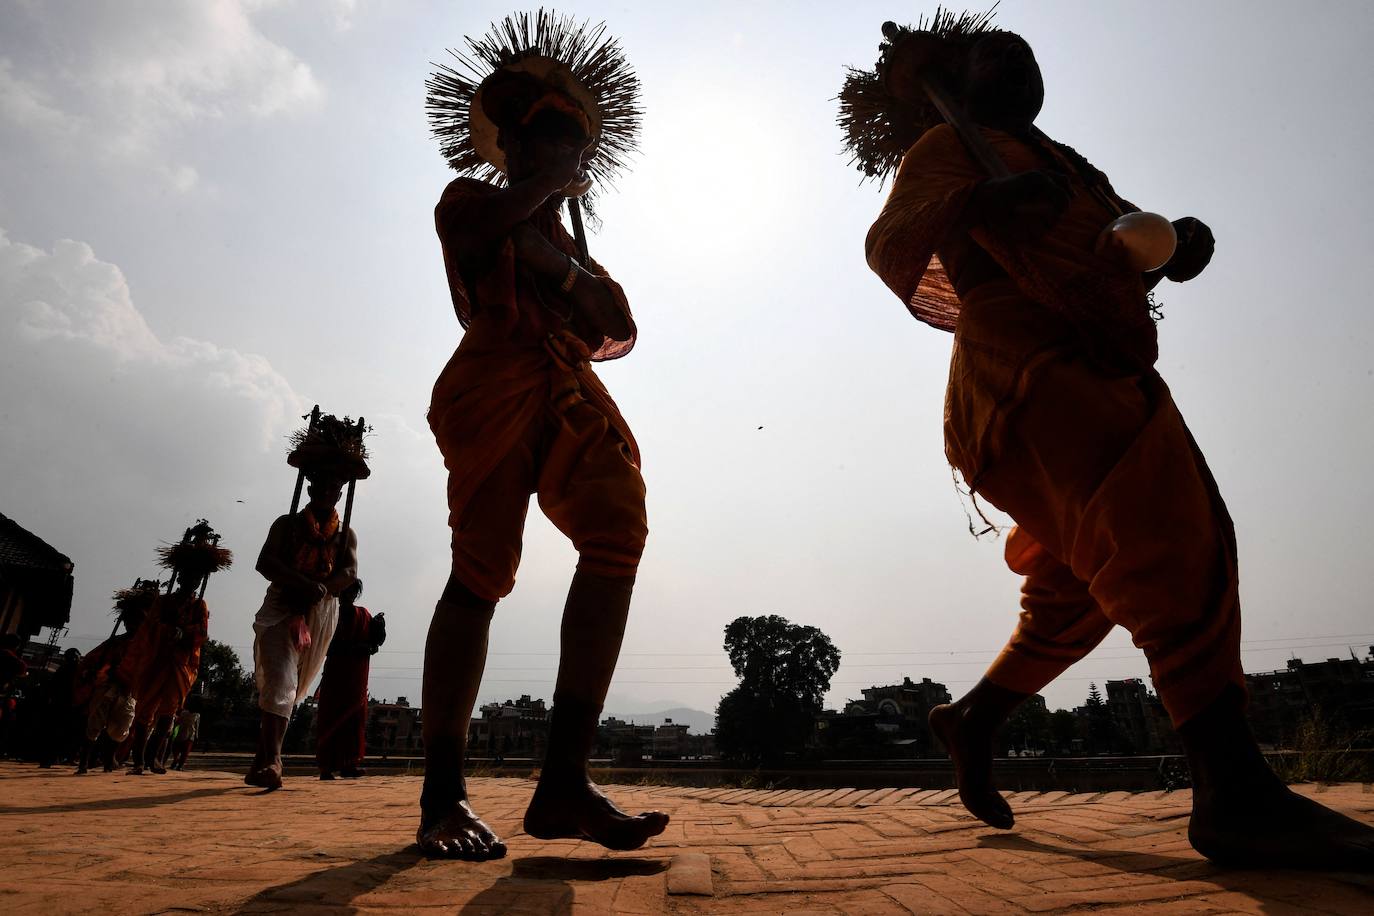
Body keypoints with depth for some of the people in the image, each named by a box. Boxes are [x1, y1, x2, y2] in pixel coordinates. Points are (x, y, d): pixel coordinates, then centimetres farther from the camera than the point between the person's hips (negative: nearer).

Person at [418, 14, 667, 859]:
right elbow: (498, 220, -5)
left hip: (570, 396, 5)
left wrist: (555, 260, 4)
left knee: (618, 526, -21)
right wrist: (546, 180, 10)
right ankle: (443, 794, -7)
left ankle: (564, 782, -26)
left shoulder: (573, 246, 33)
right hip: (495, 385, -4)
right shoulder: (468, 202, 21)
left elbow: (619, 329, 17)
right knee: (484, 566, -16)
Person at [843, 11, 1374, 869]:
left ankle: (976, 719, 24)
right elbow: (888, 246, -10)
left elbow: (1136, 235, 26)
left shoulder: (1061, 162, 32)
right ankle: (1235, 792, -26)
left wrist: (1183, 235, 2)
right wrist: (974, 200, -29)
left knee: (1085, 587, 12)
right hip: (1029, 375, -9)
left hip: (1096, 379, 9)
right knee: (1177, 541, -24)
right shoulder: (948, 149, 8)